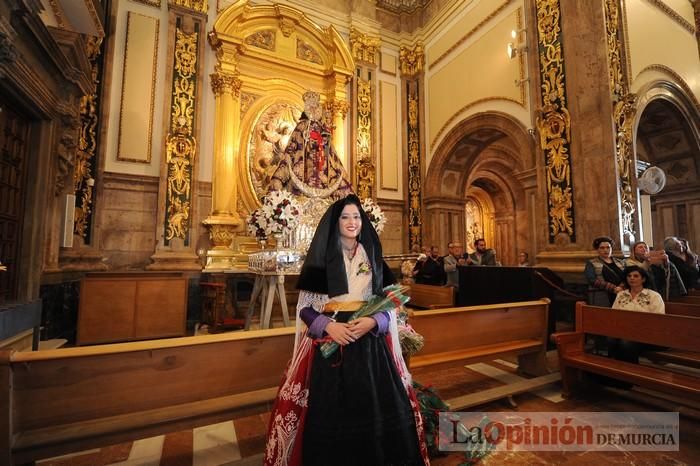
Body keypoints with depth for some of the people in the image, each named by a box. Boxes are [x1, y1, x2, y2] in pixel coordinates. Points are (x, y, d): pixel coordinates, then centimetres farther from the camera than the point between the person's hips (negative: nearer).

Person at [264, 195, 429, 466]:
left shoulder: (373, 257, 7)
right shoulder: (320, 258, 0)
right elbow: (305, 307, -1)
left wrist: (373, 322, -12)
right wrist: (328, 326, -18)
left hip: (371, 342, 2)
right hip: (329, 342, -2)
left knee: (374, 406, 5)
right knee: (330, 409, 2)